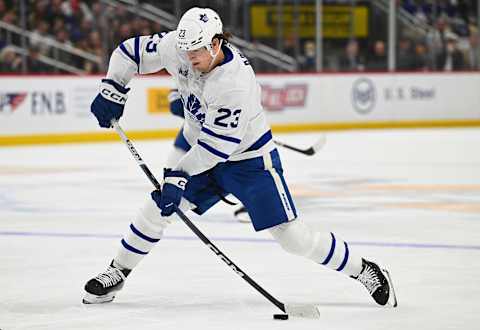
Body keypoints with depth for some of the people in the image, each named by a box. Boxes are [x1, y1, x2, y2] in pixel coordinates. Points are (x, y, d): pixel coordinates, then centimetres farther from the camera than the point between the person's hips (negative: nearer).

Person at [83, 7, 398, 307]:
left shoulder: (236, 83, -35)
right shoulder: (178, 47, -17)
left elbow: (216, 146, -32)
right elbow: (132, 51, -1)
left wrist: (179, 176, -32)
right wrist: (112, 91, -9)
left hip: (249, 158, -6)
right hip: (197, 143, 6)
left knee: (292, 235, -9)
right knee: (158, 205, -2)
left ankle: (362, 270, 5)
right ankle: (117, 273, 15)